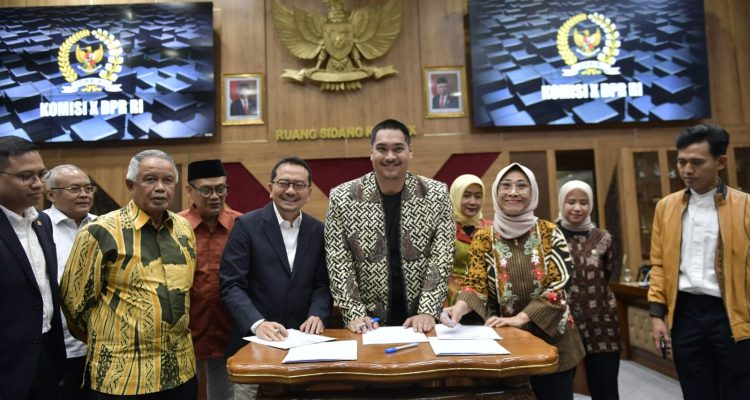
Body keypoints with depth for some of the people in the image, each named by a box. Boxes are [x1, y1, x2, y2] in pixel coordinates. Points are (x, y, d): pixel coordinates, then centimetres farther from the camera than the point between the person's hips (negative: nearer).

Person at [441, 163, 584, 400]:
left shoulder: (550, 233, -4)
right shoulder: (484, 238, -3)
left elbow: (559, 284, -11)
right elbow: (476, 284, -9)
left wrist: (520, 318, -21)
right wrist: (460, 306, -31)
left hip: (552, 339, 0)